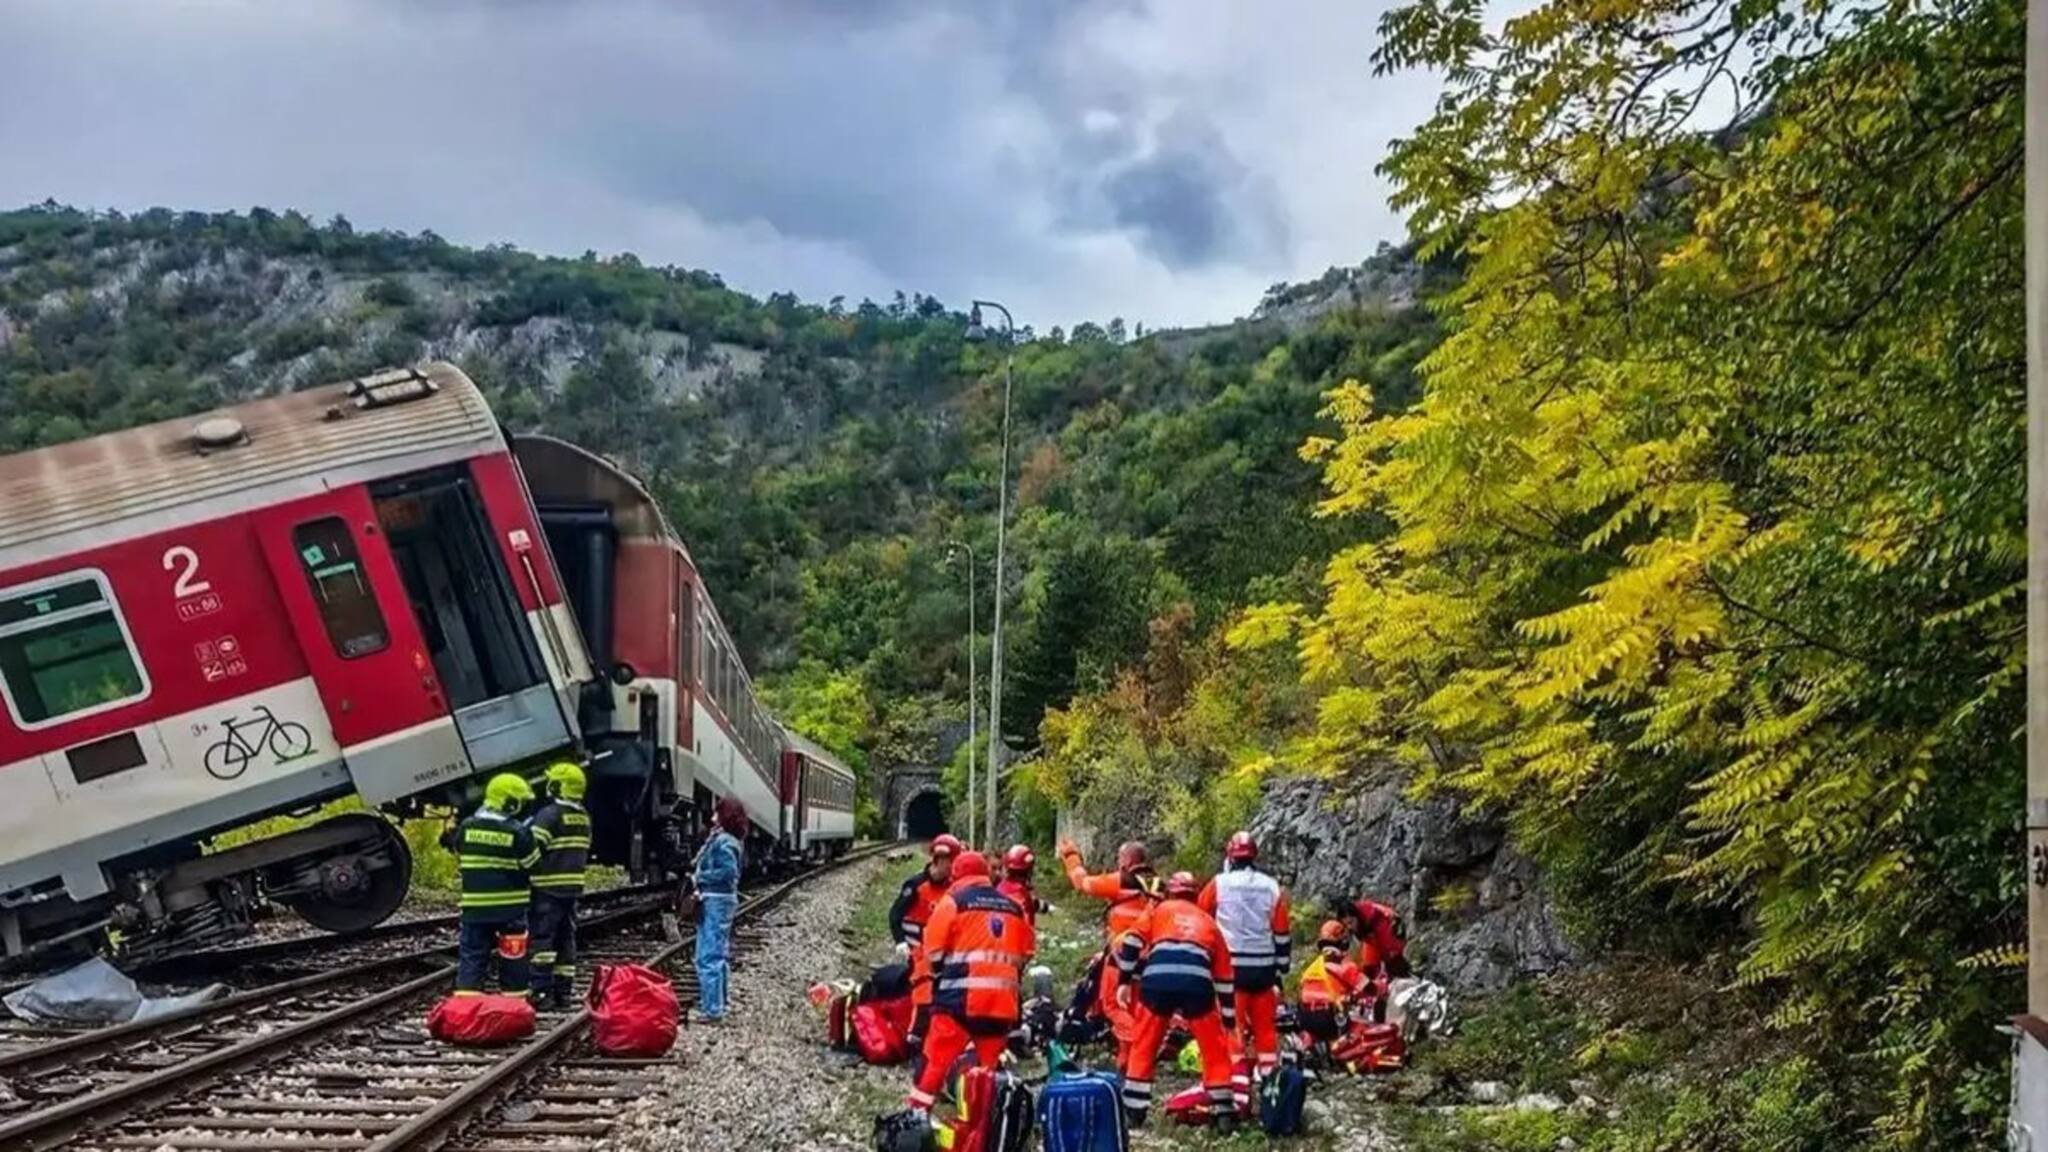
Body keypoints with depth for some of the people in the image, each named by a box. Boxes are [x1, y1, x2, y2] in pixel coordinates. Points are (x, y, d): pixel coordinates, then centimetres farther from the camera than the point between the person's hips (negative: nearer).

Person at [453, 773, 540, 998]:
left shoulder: (466, 827, 0)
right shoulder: (518, 832, -13)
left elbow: (461, 864, 10)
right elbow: (532, 866, -4)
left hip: (474, 905, 3)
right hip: (510, 905, -3)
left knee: (471, 955, 6)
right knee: (512, 957, 9)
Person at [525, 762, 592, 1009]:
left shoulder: (549, 815, -13)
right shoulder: (584, 818, 13)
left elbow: (533, 849, -17)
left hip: (548, 887, -7)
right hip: (573, 887, 7)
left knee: (542, 937, -5)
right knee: (566, 938, 12)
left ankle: (542, 989, -9)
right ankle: (563, 991, 14)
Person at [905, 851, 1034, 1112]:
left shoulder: (953, 901, 2)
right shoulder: (1014, 907, 17)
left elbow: (933, 950, 0)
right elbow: (1026, 953, 19)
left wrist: (929, 978, 12)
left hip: (961, 997, -4)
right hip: (1003, 1001, 5)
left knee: (935, 1061, 0)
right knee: (990, 1068, 14)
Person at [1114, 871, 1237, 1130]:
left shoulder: (1159, 910, 27)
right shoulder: (1209, 922, 32)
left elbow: (1131, 943, 13)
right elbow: (1224, 977, 32)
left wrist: (1125, 980, 17)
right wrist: (1229, 1020, 36)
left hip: (1157, 981, -1)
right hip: (1197, 985, 1)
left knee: (1143, 1047, 16)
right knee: (1215, 1049, 18)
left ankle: (1133, 1110, 18)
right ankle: (1224, 1112, 16)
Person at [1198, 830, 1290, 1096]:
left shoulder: (1219, 884, -2)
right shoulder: (1272, 887, 5)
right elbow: (1282, 934, 7)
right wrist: (1281, 973, 15)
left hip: (1231, 966, -3)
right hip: (1264, 967, 3)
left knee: (1234, 1028, -1)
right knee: (1266, 1028, 11)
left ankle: (1239, 1090, -6)